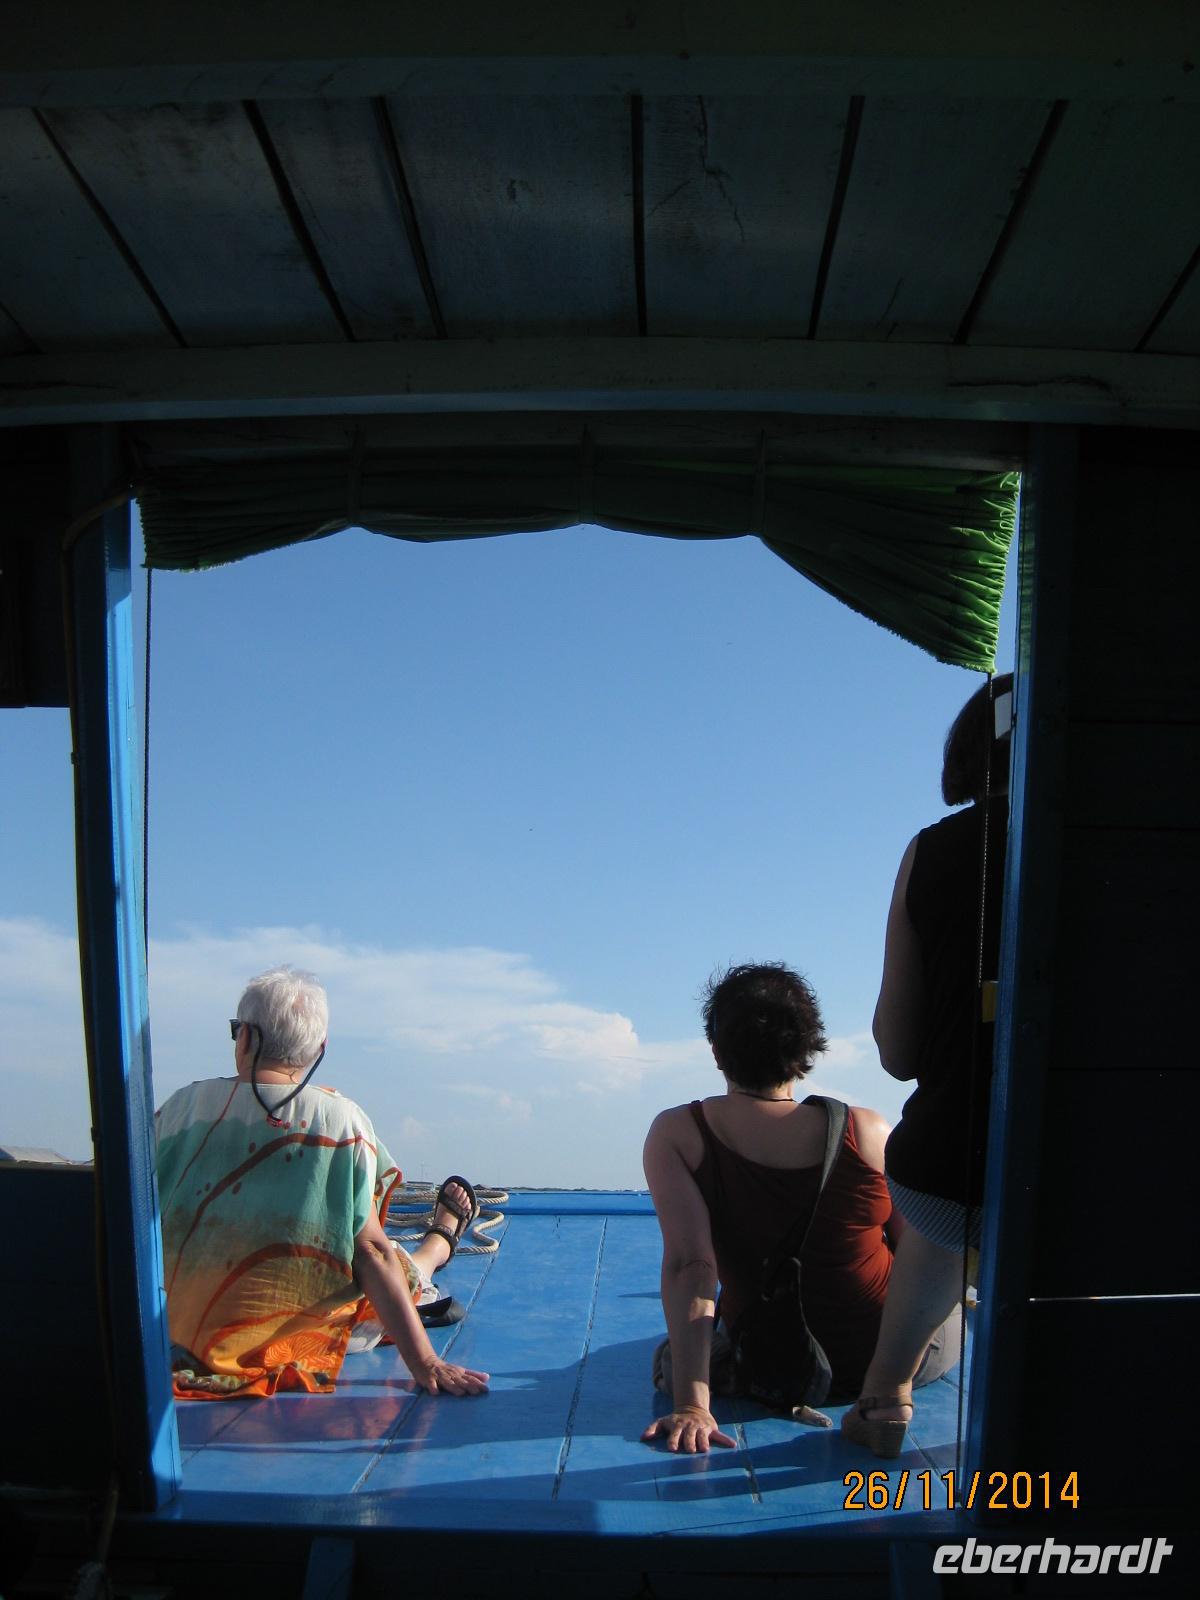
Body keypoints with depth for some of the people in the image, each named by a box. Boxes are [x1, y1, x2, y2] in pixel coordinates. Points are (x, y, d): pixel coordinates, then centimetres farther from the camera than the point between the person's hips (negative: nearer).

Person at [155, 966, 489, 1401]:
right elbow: (369, 1250, -16)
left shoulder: (182, 1107, -9)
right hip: (295, 1337, -3)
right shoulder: (341, 1120, -15)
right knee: (398, 1268, 26)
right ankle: (443, 1238, 58)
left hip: (186, 1329, 3)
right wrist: (424, 1363, -12)